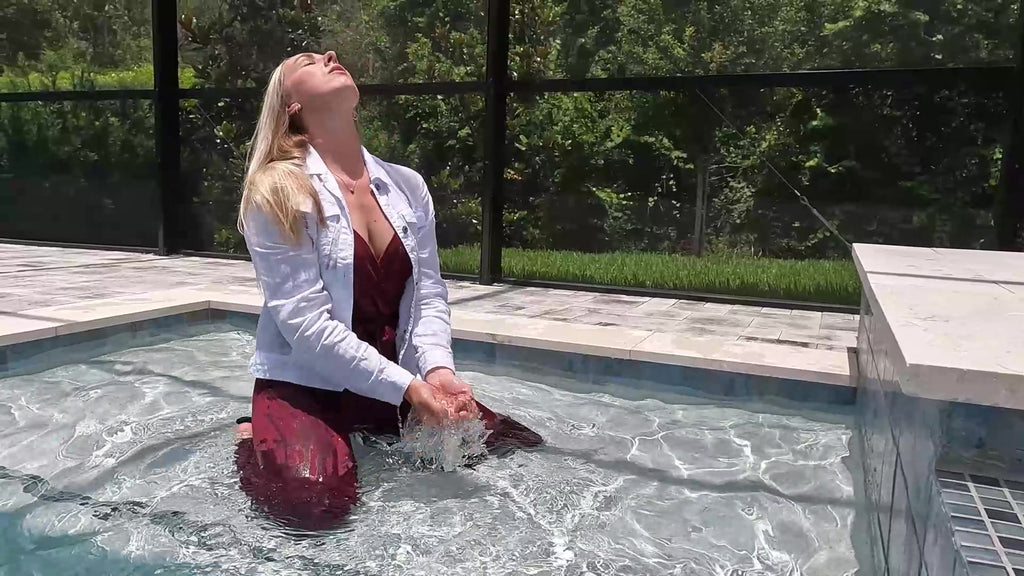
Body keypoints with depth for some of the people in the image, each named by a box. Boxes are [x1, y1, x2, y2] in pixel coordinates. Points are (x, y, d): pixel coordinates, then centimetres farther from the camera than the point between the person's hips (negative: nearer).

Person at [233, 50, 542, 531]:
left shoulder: (407, 186, 5)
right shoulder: (277, 192, -12)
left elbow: (428, 293, 1)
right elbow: (305, 322, -18)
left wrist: (437, 370, -18)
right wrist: (406, 388, -23)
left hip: (394, 381, 6)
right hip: (305, 382, -5)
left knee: (519, 446, 3)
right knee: (314, 501, -31)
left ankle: (368, 439, 19)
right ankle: (252, 441, 5)